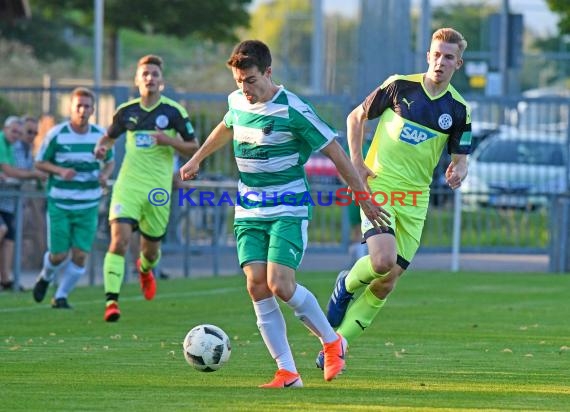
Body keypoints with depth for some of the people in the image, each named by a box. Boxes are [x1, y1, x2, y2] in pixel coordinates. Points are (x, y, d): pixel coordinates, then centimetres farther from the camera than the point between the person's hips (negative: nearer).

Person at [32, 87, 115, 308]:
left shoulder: (101, 135, -1)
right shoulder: (56, 134, -8)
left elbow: (110, 161, 15)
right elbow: (40, 163, 0)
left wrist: (105, 174, -8)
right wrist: (60, 170, -19)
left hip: (88, 205, 2)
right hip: (59, 204, -2)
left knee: (80, 255, -6)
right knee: (59, 255, -1)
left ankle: (61, 296, 14)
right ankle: (45, 277, 34)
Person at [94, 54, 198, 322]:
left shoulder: (174, 112, -2)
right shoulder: (127, 111, 4)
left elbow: (194, 148, 2)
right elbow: (110, 136, 22)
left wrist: (170, 141, -16)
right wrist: (102, 147, -1)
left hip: (158, 188, 0)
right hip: (128, 183, 0)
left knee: (151, 249, 13)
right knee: (119, 239, -20)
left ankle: (145, 269, 52)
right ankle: (111, 301, -23)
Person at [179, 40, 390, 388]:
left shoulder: (292, 110, -16)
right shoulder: (237, 102, 3)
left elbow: (335, 152, -10)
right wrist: (196, 160, 36)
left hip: (289, 209, -6)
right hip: (249, 212, 6)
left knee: (280, 284, -19)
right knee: (257, 286, -9)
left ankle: (331, 342, 6)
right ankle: (287, 373, -5)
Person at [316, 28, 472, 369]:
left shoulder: (458, 110, 4)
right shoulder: (400, 86, -2)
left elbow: (460, 158, 8)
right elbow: (357, 117, 8)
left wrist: (458, 171, -16)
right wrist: (357, 163, -2)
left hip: (415, 200, 3)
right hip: (379, 186, -3)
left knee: (387, 282, 0)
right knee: (383, 260, -24)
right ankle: (347, 286, 10)